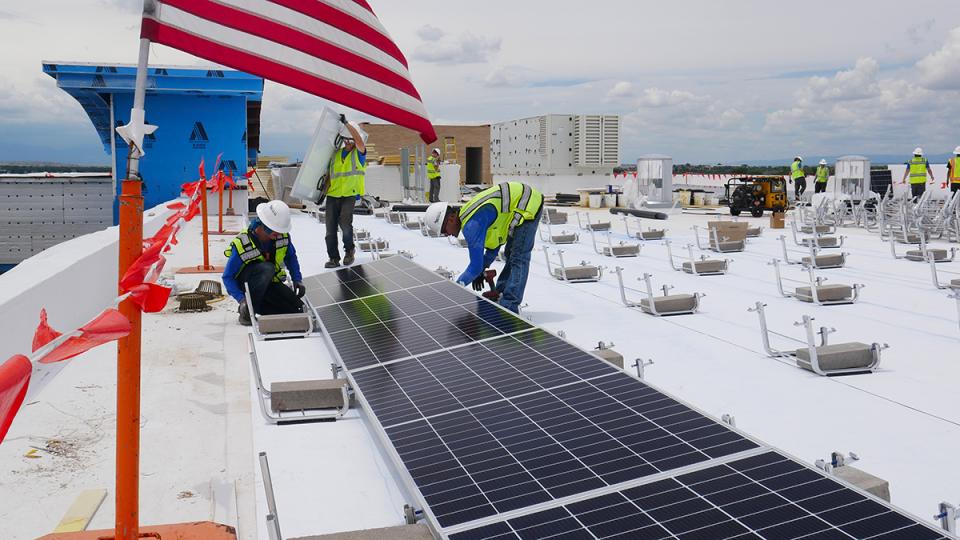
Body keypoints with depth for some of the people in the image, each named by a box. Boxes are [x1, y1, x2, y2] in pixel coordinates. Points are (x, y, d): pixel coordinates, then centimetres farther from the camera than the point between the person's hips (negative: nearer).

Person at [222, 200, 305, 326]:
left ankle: (257, 307, 7)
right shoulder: (242, 244, -27)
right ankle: (247, 311, -24)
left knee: (297, 309, -14)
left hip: (270, 282, 5)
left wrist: (297, 279, -3)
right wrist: (241, 299, -33)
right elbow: (227, 277, -20)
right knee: (267, 268, -38)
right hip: (246, 282, -5)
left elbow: (291, 257, 9)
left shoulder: (283, 236, -13)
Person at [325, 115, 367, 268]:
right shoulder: (336, 153, 14)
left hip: (350, 195, -4)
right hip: (332, 195, 4)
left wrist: (346, 123, -18)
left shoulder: (359, 153, 2)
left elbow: (359, 140, -19)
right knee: (330, 228, -2)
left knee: (345, 223, -21)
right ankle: (333, 258, 6)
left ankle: (349, 250, 5)